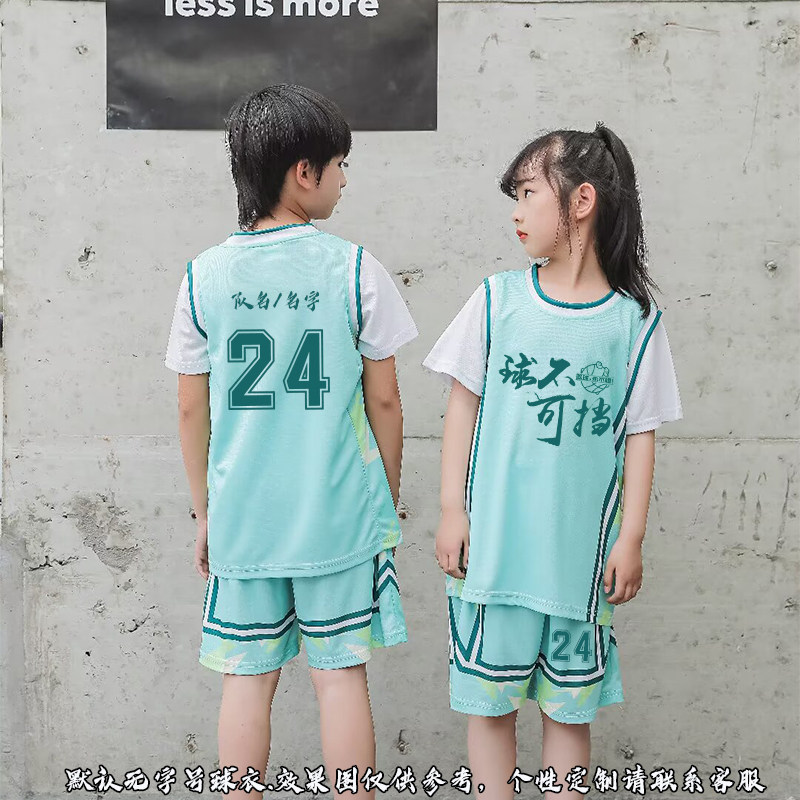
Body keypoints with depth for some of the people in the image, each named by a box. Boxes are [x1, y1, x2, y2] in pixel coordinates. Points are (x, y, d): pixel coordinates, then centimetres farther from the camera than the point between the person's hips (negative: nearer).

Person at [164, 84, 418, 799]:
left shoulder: (205, 276, -2)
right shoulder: (356, 271, -8)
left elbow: (192, 410, 2)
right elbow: (384, 400, -3)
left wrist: (205, 512, 14)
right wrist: (388, 498, 10)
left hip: (240, 519, 2)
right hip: (340, 515, -2)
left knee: (248, 678, 13)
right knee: (341, 674, 9)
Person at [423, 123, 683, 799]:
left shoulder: (635, 320, -2)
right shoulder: (498, 300, 0)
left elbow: (640, 434, 2)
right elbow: (463, 406, 3)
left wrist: (631, 538, 0)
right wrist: (452, 509, 0)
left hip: (580, 554, 0)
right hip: (493, 546, 1)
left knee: (569, 707, 12)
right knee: (490, 700, 10)